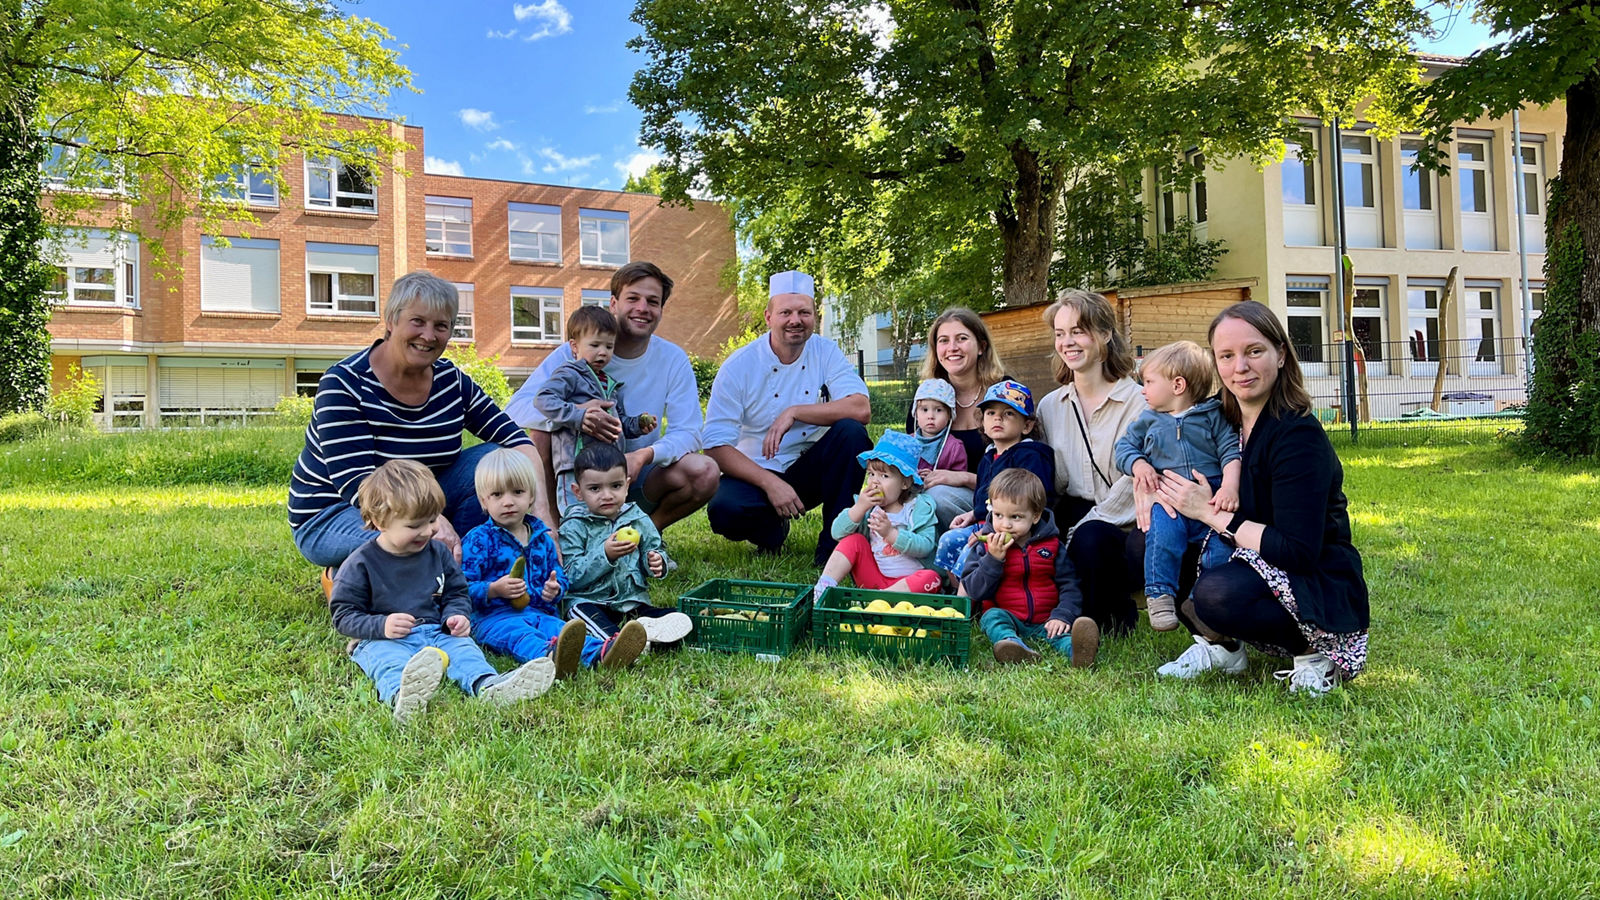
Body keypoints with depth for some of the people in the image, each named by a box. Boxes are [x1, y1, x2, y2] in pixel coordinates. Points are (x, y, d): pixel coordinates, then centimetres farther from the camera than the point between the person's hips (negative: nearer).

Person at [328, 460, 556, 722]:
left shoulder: (439, 553, 11)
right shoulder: (361, 563, -3)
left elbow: (456, 593, 21)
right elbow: (343, 615, -3)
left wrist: (456, 616, -2)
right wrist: (381, 626, -20)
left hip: (435, 632, 5)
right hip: (382, 640, -4)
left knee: (463, 648, -24)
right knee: (390, 661, -36)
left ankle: (489, 687, -54)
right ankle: (402, 696, -70)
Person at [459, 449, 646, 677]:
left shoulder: (542, 537, 19)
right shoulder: (478, 540, 3)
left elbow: (561, 577, 26)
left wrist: (556, 589, 3)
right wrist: (493, 590, -19)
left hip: (540, 613, 5)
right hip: (494, 617, -5)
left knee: (563, 629, -27)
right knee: (518, 633, -38)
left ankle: (601, 654, -58)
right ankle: (549, 656, -72)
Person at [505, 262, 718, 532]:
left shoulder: (673, 360, -4)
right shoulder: (574, 354, -9)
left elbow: (687, 432, -10)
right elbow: (516, 408, -19)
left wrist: (645, 455, -32)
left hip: (638, 478, 1)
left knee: (705, 473, -25)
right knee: (544, 425, -26)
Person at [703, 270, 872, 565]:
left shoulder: (826, 352, -3)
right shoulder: (739, 366, -9)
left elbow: (861, 409, -18)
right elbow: (716, 446, -15)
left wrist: (794, 413, -24)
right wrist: (770, 483, -27)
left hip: (810, 469, 2)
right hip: (757, 472, -2)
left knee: (851, 431, -26)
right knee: (724, 510, -32)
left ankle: (834, 543, -14)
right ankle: (774, 529, 5)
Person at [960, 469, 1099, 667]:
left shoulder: (1051, 545, 4)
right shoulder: (986, 545, 3)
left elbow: (1069, 586, 2)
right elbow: (975, 591, -4)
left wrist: (1062, 615, -16)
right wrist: (993, 559, -17)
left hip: (1045, 620, 0)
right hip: (1005, 616, 0)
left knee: (1061, 628, -28)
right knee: (993, 616, -29)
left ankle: (1076, 650, -59)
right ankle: (1015, 646, -57)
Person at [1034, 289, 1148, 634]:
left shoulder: (1139, 401, -5)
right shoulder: (1050, 406, 11)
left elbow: (1135, 480, -12)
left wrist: (1081, 529, -19)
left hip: (1123, 527, -3)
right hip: (1073, 520, 4)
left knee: (1091, 537, -36)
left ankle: (1114, 620, -8)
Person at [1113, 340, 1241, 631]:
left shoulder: (1212, 416, 10)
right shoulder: (1148, 420, 18)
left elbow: (1231, 452, 2)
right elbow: (1125, 446, 18)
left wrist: (1230, 487, -15)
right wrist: (1138, 464, -5)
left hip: (1210, 499, -1)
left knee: (1223, 543, -25)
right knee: (1162, 528, -32)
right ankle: (1160, 595, -21)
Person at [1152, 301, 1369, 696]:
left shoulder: (1299, 435, -20)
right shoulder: (1224, 420, 1)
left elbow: (1298, 552, -25)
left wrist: (1211, 513, -19)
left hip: (1323, 595, -8)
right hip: (1251, 572, 8)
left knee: (1216, 593, -35)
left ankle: (1318, 651, -7)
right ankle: (1221, 647, 7)